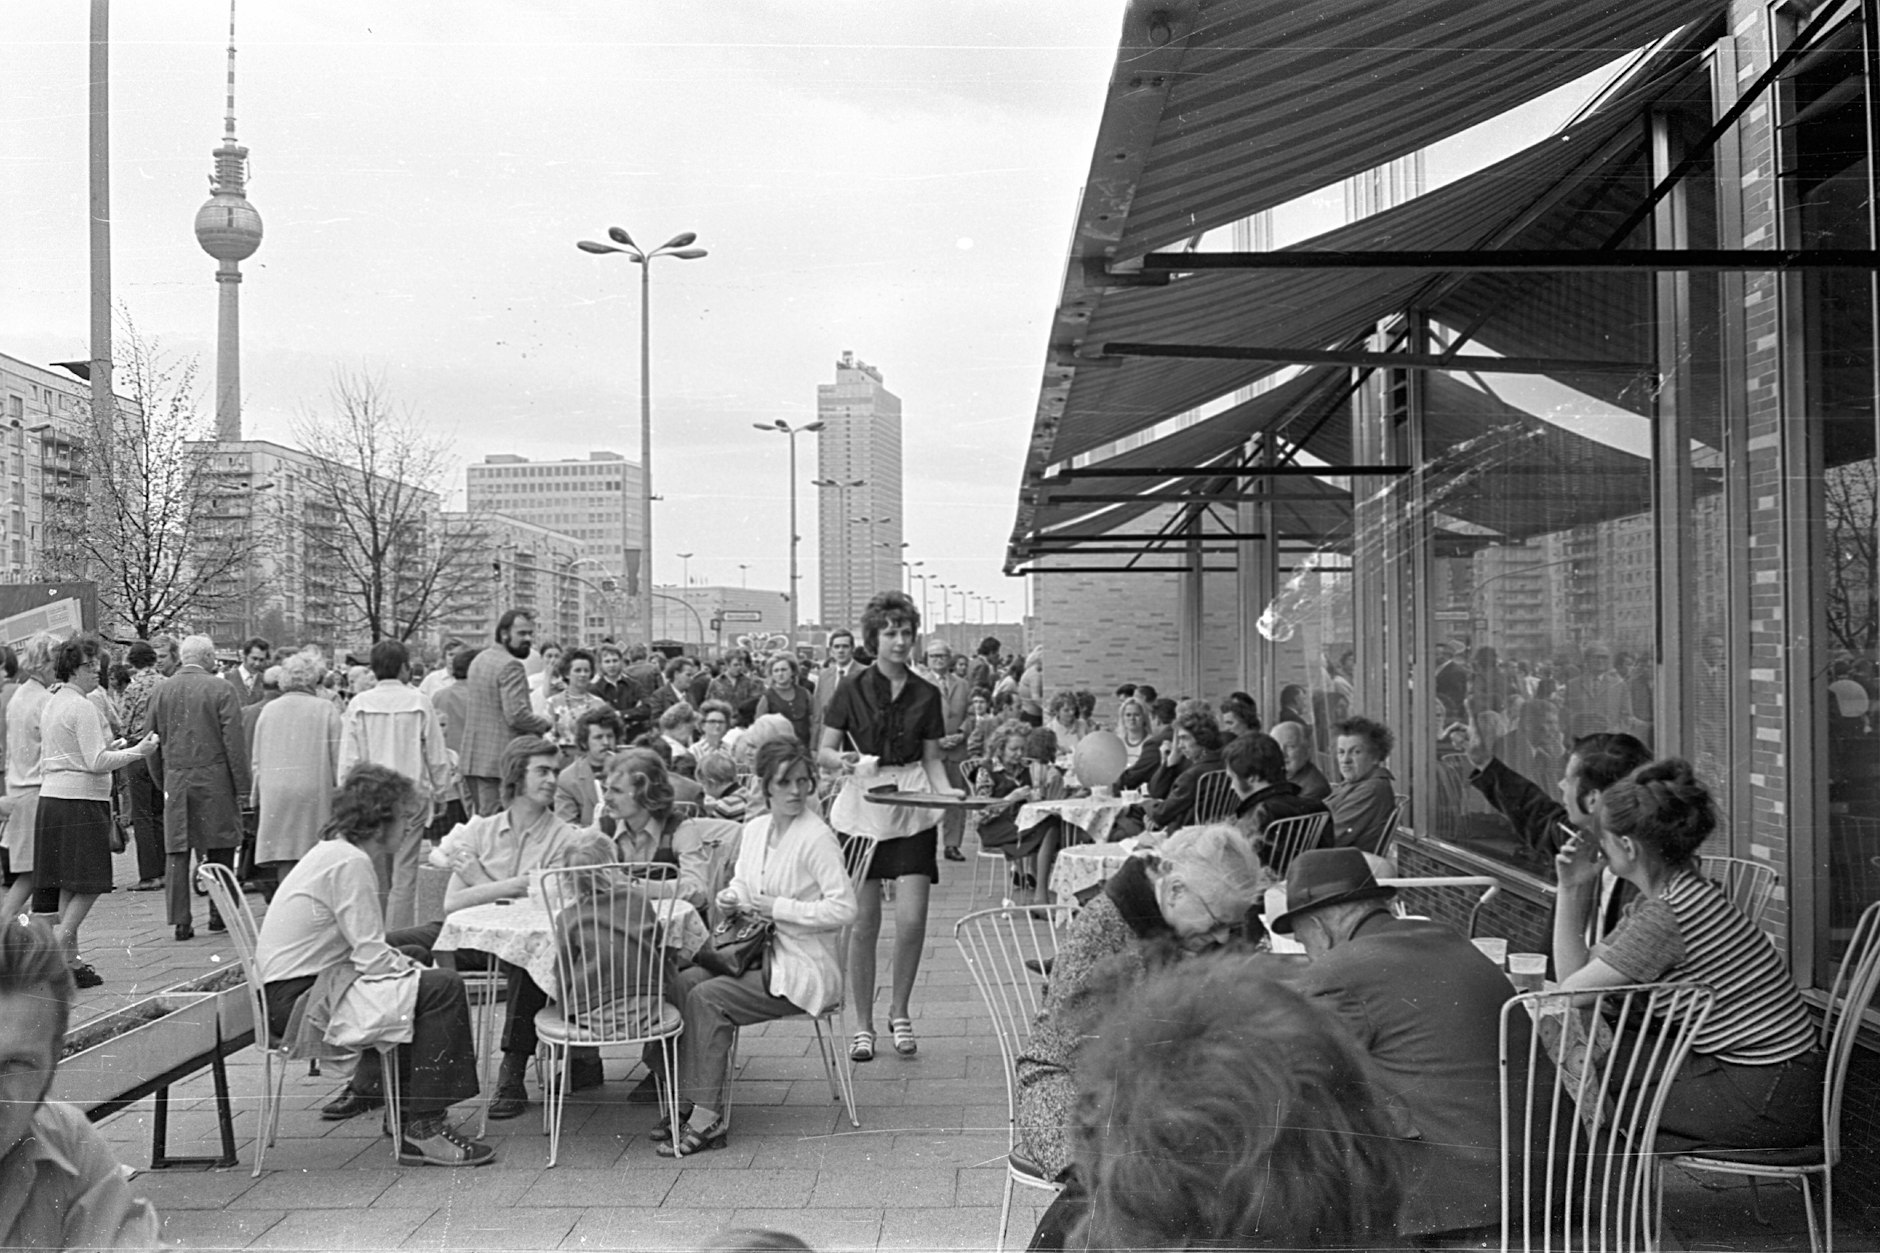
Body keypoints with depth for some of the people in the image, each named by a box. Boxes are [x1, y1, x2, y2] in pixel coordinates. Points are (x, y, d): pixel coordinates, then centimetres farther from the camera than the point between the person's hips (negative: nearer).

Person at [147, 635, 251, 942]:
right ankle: (220, 914, 10)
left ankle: (181, 921, 3)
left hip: (175, 781, 4)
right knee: (220, 850, 7)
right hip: (214, 779, -3)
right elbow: (234, 741, -8)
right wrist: (242, 787, -4)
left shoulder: (160, 692, 7)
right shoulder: (221, 689, -6)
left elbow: (154, 744, 12)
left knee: (177, 853, 4)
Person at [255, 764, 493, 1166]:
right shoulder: (350, 862, -17)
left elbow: (362, 948, 17)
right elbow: (373, 957, -21)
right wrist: (413, 968, -4)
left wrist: (407, 964, 5)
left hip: (283, 990, 11)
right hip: (297, 1000, -11)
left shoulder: (331, 850, 15)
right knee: (443, 989, -18)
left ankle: (407, 1110, 21)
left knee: (418, 982, 19)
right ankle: (423, 1130, -13)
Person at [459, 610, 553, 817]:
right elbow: (516, 714, -22)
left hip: (472, 759, 9)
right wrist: (546, 724, -5)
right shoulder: (511, 666, -14)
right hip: (500, 761, -9)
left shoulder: (479, 659, 15)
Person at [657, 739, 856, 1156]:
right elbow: (741, 883, 24)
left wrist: (777, 908, -20)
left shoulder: (817, 837, -14)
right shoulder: (754, 829, 9)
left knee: (707, 997, -22)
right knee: (683, 981, -13)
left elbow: (844, 909, -19)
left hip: (802, 967, -7)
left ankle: (707, 1118, -15)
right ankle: (688, 1102, -8)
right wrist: (731, 898, -1)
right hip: (760, 954, 7)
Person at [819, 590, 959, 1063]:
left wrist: (946, 790, -7)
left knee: (912, 919, -6)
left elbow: (931, 759, 11)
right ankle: (863, 1025, 15)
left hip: (912, 809, 2)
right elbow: (823, 752, 0)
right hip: (861, 807, -2)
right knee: (864, 922, 1)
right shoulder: (853, 689, -1)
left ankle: (899, 1011, 17)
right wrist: (844, 761, -21)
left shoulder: (927, 695, 7)